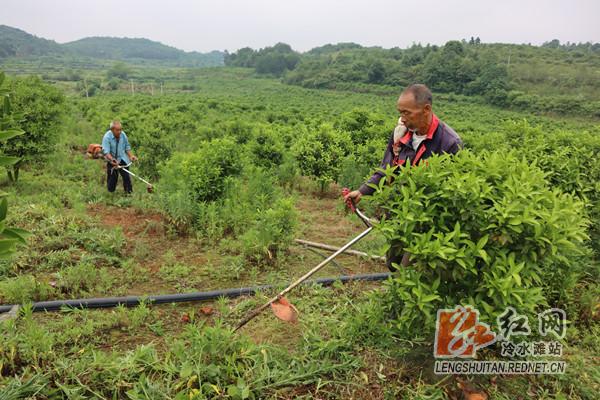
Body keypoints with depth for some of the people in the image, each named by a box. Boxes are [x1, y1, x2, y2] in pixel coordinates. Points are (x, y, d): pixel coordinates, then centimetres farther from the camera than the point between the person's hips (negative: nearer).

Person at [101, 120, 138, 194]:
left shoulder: (123, 134, -6)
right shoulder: (107, 137, -19)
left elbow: (127, 147, 9)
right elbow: (106, 151, -26)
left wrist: (131, 156, -3)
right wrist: (112, 159, -42)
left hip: (122, 159, 2)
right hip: (112, 161, -2)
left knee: (126, 175, -7)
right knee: (112, 177, 6)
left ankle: (129, 192, 6)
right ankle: (111, 190, 32)